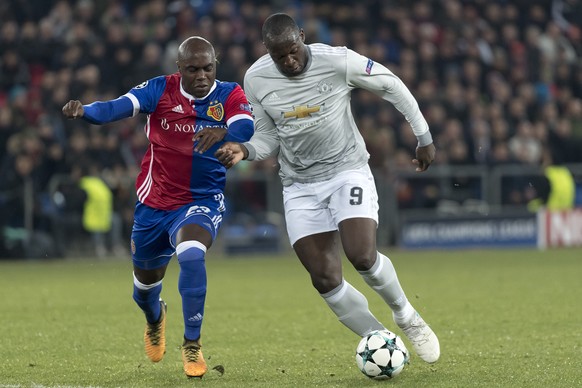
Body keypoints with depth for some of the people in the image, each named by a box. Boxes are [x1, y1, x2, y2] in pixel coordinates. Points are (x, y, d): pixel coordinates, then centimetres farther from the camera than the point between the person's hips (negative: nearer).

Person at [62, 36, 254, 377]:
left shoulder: (229, 96, -11)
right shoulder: (160, 90, -11)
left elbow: (246, 130, -31)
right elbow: (119, 107, -27)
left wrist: (223, 132, -55)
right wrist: (84, 111, -49)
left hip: (202, 202, -2)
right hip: (154, 203, 2)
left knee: (191, 256, -31)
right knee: (146, 280, 17)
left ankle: (192, 345, -16)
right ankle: (155, 319, 55)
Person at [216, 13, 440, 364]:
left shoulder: (337, 61, -17)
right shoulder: (256, 80, -7)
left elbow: (391, 85, -2)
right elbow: (268, 135, 6)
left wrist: (424, 137, 3)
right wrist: (244, 150, -16)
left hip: (348, 170, -3)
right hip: (300, 185, 3)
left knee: (363, 256, -23)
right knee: (325, 279, -8)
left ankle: (405, 316, 6)